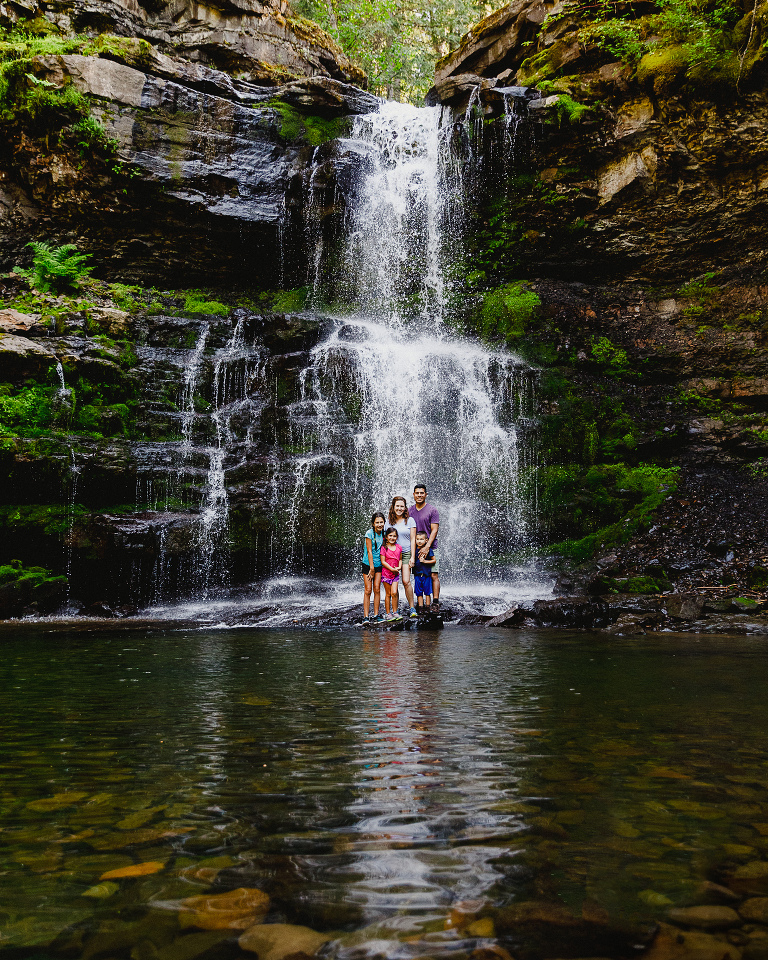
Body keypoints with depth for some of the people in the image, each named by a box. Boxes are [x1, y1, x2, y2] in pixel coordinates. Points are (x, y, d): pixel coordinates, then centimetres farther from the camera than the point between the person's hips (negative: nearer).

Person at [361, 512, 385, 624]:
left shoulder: (383, 533, 3)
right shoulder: (369, 533, -11)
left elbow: (383, 550, 9)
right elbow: (369, 551, -12)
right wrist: (371, 568, -13)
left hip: (378, 564, 4)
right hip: (368, 564, -4)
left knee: (377, 589, 1)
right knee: (367, 590, -4)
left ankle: (376, 615, 6)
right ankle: (366, 616, -3)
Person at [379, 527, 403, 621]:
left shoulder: (398, 547, 5)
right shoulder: (384, 548, -7)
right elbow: (383, 562, -10)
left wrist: (399, 567, -5)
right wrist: (392, 569, -15)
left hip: (396, 573, 3)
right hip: (386, 573, -2)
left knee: (394, 593, -6)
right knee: (388, 594, 3)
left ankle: (395, 612, 5)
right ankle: (388, 613, 11)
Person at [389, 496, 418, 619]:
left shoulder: (410, 520, 2)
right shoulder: (389, 522, 7)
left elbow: (413, 539, 1)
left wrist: (413, 557, -5)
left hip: (406, 554, -2)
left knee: (406, 581, -14)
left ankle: (412, 608, -2)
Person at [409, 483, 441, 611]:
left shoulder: (433, 510, 0)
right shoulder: (409, 511, 11)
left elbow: (434, 530, -6)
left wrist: (427, 546, -16)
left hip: (430, 548, -3)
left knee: (434, 575, -8)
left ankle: (435, 602, -7)